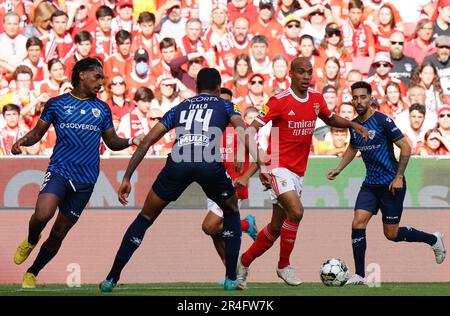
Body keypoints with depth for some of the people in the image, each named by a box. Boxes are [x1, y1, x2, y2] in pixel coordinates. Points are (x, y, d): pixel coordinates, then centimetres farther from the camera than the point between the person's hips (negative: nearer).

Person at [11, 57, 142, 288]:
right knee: (42, 215, -28)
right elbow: (37, 133, 11)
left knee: (58, 234, 5)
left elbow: (112, 142, 18)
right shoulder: (56, 104, 6)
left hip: (85, 180, 3)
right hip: (58, 171, -2)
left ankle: (32, 273, 26)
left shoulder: (102, 109, 12)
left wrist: (130, 142, -2)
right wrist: (23, 141, -10)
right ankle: (30, 241, 7)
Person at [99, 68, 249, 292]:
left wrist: (126, 178, 25)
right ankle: (231, 279, 18)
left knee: (145, 217, 20)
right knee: (232, 212, 27)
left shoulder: (179, 108, 32)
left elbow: (146, 141, 24)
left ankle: (112, 279, 16)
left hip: (177, 164, 1)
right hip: (211, 164, -1)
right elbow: (242, 131, 5)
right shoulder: (224, 106, 27)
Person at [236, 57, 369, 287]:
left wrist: (353, 124, 7)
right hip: (278, 167, -7)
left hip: (298, 172, 7)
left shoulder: (316, 99, 5)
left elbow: (330, 119, 26)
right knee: (296, 211, -24)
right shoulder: (280, 101, -14)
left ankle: (243, 262, 27)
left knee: (276, 227, 10)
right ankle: (284, 265, -8)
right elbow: (252, 130, -15)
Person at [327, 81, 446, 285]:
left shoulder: (382, 121, -15)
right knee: (358, 224, -11)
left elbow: (405, 148, -14)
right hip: (370, 184, 6)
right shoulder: (354, 125, 5)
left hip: (391, 185, -6)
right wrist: (339, 169, 14)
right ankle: (359, 276, -4)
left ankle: (434, 240, 26)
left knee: (392, 234, 1)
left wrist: (399, 177, -16)